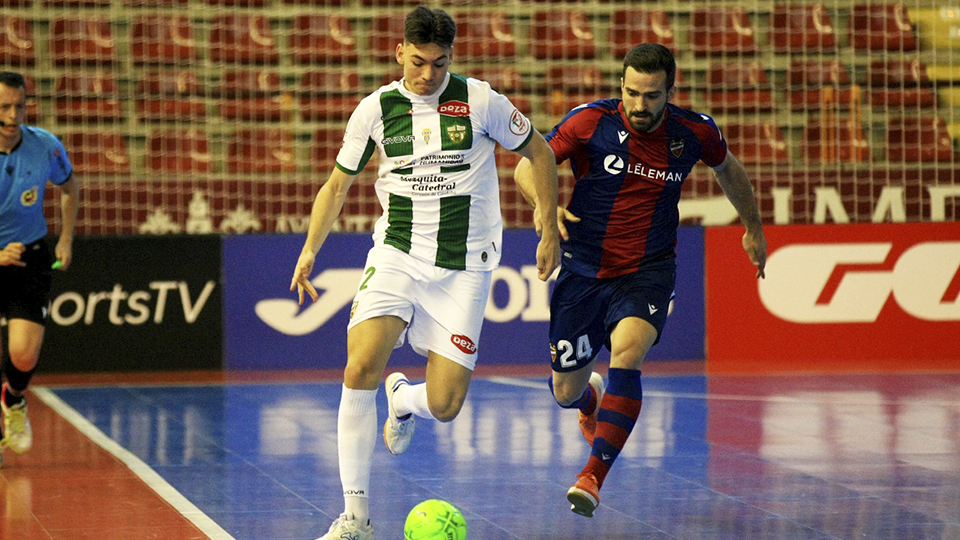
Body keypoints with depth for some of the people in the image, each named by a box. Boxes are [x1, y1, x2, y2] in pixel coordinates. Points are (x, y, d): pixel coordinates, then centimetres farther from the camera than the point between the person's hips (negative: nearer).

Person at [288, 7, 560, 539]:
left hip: (464, 266, -1)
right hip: (396, 253, 1)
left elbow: (538, 152, 8)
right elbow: (337, 182, 12)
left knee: (444, 408, -6)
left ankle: (403, 398, 35)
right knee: (361, 369, -22)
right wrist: (309, 249, 4)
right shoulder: (375, 110, -2)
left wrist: (549, 230, 7)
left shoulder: (480, 102, -7)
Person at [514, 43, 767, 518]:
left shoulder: (694, 133, -6)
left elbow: (727, 169, 16)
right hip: (584, 269, 1)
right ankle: (591, 395, 48)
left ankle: (593, 476, -27)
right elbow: (528, 165, -5)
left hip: (648, 272, -1)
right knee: (566, 393, 8)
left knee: (627, 352, -30)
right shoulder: (590, 122, -13)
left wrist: (753, 228, 28)